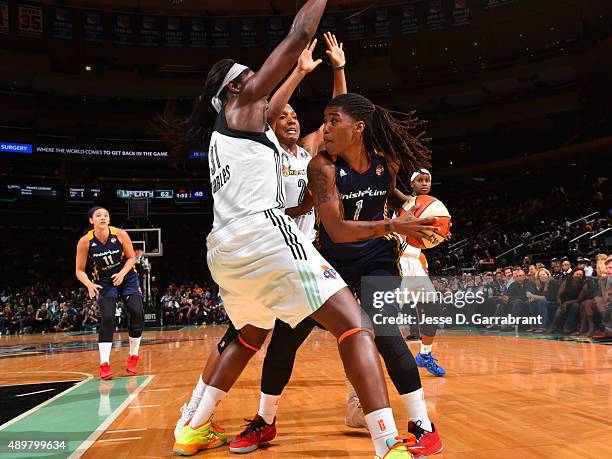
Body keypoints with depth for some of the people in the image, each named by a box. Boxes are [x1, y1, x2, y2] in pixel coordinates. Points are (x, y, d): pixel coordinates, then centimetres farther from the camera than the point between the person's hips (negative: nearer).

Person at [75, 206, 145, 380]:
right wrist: (89, 284, -28)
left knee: (137, 313, -14)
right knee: (107, 318, -17)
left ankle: (133, 357, 7)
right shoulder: (85, 241, -16)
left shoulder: (120, 234, -17)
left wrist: (122, 274, -23)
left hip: (127, 278, 1)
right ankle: (104, 364, -7)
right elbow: (80, 271, -8)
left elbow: (132, 257, -6)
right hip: (105, 282, 0)